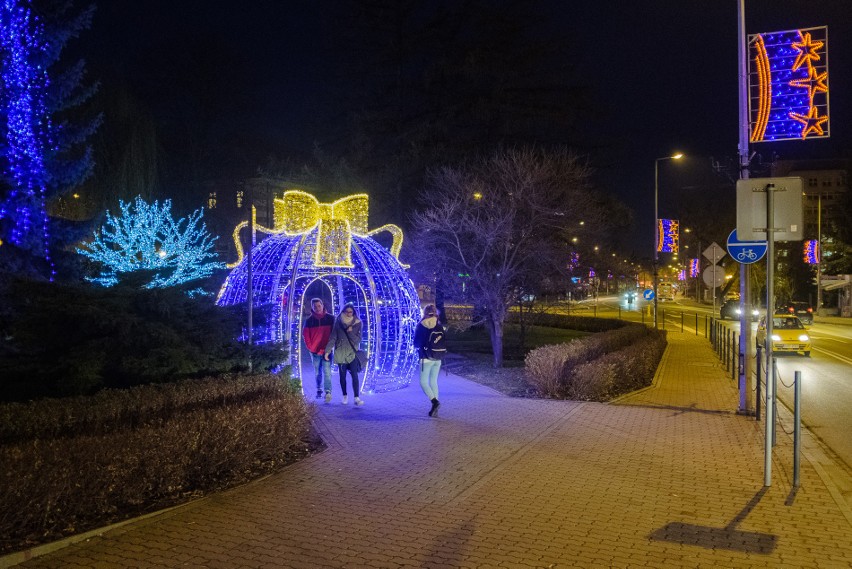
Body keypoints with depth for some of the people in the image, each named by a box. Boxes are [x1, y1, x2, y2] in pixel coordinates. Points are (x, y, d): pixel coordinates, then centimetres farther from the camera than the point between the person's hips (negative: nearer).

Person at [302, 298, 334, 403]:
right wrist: (310, 347, -1)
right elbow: (305, 334, 6)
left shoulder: (330, 318, 0)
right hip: (315, 351, 2)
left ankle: (328, 392, -16)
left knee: (327, 371, -11)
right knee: (317, 372, 12)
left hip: (327, 350, -2)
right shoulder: (309, 320, 2)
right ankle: (319, 390, 24)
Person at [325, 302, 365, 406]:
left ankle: (357, 398, -17)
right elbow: (332, 337, 0)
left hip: (352, 353, -1)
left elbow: (358, 340, -3)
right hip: (340, 353, 1)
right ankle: (345, 396, 20)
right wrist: (328, 351, -6)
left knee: (354, 375, -12)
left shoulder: (358, 324, 0)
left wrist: (350, 332, -18)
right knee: (342, 375, 7)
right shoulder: (338, 323, 0)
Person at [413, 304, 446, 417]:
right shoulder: (440, 326, 3)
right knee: (434, 381, 11)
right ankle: (435, 410, 9)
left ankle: (434, 401, -20)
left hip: (426, 358, -4)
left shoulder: (421, 326, -7)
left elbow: (416, 343, -1)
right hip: (438, 359, 4)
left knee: (423, 382, 2)